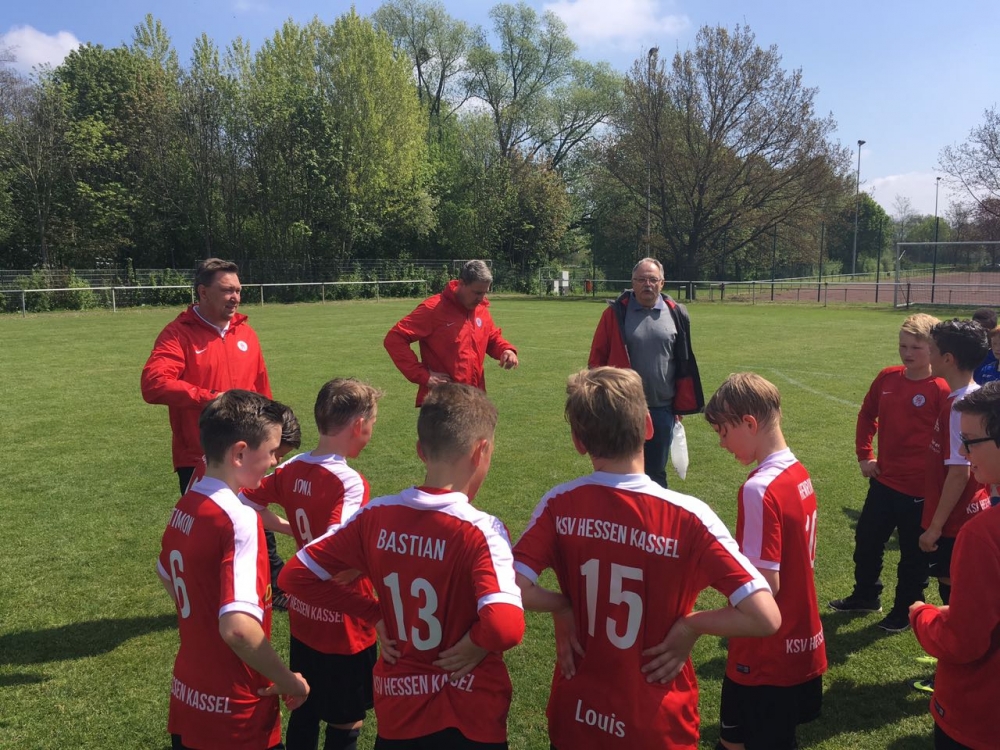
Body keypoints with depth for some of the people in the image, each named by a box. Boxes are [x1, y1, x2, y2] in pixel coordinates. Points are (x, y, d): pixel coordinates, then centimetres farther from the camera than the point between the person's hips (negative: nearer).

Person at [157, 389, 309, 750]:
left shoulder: (185, 506, 0)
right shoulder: (239, 518, -25)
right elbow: (238, 628, -33)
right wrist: (287, 681, -19)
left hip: (187, 698, 8)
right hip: (236, 713, -7)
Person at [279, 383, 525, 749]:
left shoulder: (375, 516, -8)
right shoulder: (480, 531, -22)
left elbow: (296, 576, -2)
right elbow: (506, 627, -35)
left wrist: (377, 615, 0)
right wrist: (478, 643, -14)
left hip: (398, 712, 3)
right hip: (470, 719, -3)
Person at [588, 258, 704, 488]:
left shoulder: (676, 314, 3)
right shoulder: (616, 312, -4)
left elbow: (684, 364, 8)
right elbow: (597, 357, -1)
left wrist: (681, 405, 8)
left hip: (662, 409, 2)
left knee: (656, 472, 13)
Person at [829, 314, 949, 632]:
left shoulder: (940, 390, -17)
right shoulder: (887, 378, 0)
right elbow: (867, 415, 14)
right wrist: (864, 454, 9)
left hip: (918, 488, -6)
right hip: (884, 480, 6)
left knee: (913, 553, 12)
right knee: (866, 540, 20)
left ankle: (906, 610, 31)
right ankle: (866, 595, 41)